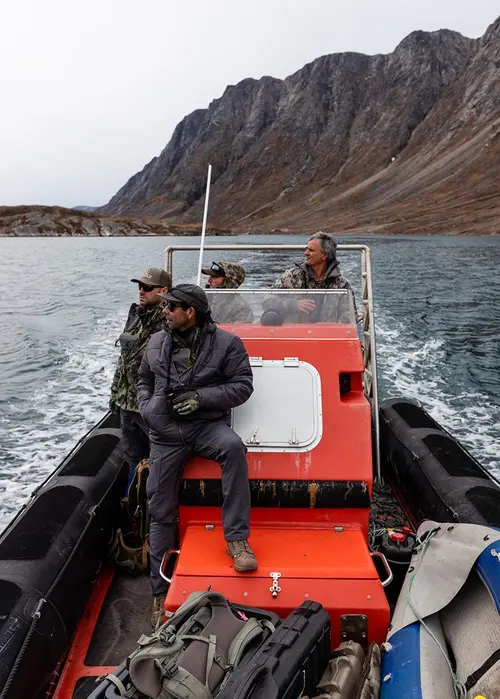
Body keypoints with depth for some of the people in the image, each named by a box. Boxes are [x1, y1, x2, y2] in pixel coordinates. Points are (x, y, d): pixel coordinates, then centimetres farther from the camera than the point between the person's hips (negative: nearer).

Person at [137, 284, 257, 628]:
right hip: (166, 433, 4)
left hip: (208, 425, -3)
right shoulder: (157, 343, 9)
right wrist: (147, 410, 5)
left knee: (233, 447, -38)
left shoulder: (226, 342, -4)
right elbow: (144, 381, 23)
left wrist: (202, 397, -17)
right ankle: (161, 592, 22)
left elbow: (243, 385, -6)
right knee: (161, 512, 5)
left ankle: (237, 539, -26)